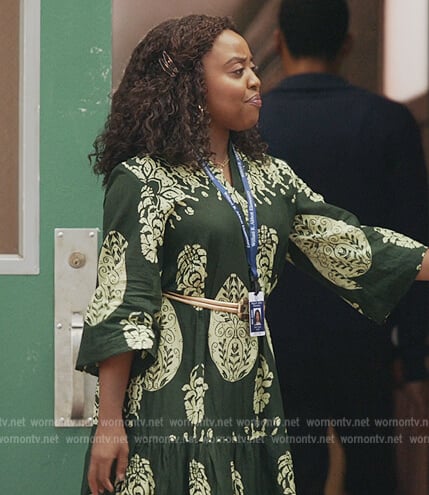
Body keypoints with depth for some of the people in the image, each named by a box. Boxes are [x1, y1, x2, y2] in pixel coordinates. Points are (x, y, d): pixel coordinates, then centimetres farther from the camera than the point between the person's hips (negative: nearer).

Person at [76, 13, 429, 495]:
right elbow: (120, 307, -12)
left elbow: (346, 243, 10)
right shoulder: (142, 180, -7)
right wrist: (109, 422, -16)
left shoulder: (269, 176, 13)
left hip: (251, 397, 6)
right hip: (173, 397, -6)